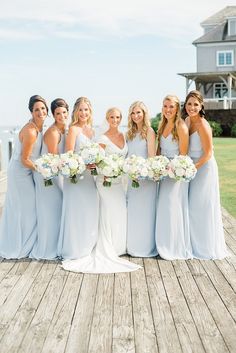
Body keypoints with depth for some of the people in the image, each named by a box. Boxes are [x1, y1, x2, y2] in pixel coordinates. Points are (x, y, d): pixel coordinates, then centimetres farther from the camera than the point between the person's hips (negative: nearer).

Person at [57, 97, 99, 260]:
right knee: (76, 211, -2)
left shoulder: (91, 130, 14)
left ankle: (87, 245, 25)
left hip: (89, 175, 7)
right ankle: (73, 249, 9)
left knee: (90, 211, 12)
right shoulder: (74, 129, -7)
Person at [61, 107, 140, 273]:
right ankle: (106, 252, 7)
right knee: (110, 215, -4)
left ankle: (117, 248, 22)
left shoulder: (123, 136, 9)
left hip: (119, 180, 6)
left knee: (120, 214, 8)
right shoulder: (103, 139, -10)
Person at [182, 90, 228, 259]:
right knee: (193, 206, 13)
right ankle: (195, 243, 28)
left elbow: (208, 154, -18)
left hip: (204, 168, -8)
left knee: (203, 206, 2)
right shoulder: (188, 120, 4)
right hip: (192, 167, 8)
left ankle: (207, 247, 18)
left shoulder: (202, 125, -21)